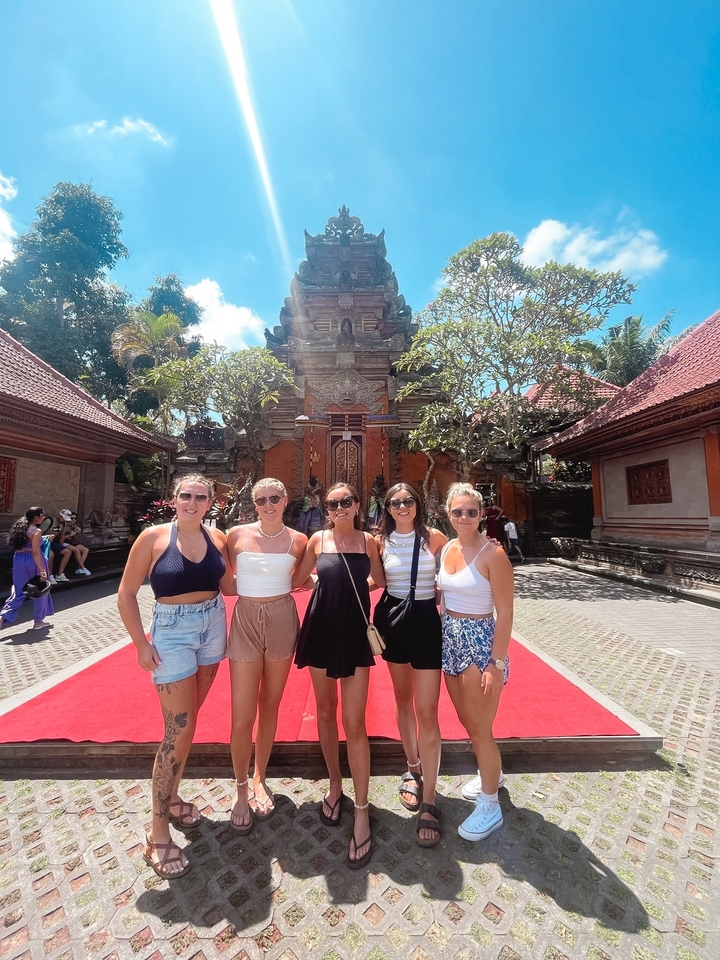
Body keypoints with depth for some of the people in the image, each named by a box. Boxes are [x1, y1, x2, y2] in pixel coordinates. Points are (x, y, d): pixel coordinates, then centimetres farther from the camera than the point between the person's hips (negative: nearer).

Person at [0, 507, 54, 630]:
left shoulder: (21, 528, 9)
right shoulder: (37, 531, -16)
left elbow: (18, 547, 12)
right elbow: (35, 552, -20)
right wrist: (42, 570, -20)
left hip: (19, 560, 7)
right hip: (32, 561, -7)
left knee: (18, 591, 15)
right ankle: (38, 621, 17)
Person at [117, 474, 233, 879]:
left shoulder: (217, 537, -1)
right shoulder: (154, 537, -11)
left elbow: (229, 585, 6)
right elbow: (126, 593, -5)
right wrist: (142, 643, -7)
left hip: (213, 628, 4)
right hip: (172, 633, -4)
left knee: (187, 720, 18)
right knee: (179, 731, 0)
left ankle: (171, 796, 41)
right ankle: (158, 833, 20)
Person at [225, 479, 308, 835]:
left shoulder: (298, 540, -3)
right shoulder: (237, 535, -4)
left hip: (282, 621, 1)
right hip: (246, 621, -1)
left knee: (270, 707, 16)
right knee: (242, 717, 4)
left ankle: (259, 779, 39)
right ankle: (241, 790, 31)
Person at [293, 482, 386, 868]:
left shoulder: (368, 541, -1)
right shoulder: (318, 540, -2)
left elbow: (380, 581, 10)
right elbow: (296, 580, 7)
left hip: (355, 632, -1)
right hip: (321, 629, 2)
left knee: (354, 722, -1)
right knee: (325, 712, 17)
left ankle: (361, 811, 17)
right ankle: (334, 784, 41)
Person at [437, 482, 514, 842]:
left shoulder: (493, 554, -18)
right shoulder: (447, 549, 2)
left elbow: (505, 614, -17)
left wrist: (497, 664, -17)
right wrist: (445, 634, 8)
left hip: (480, 642, -7)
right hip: (450, 640, 7)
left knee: (480, 728, 8)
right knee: (467, 721, 23)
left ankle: (490, 808, 32)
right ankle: (492, 772, 50)